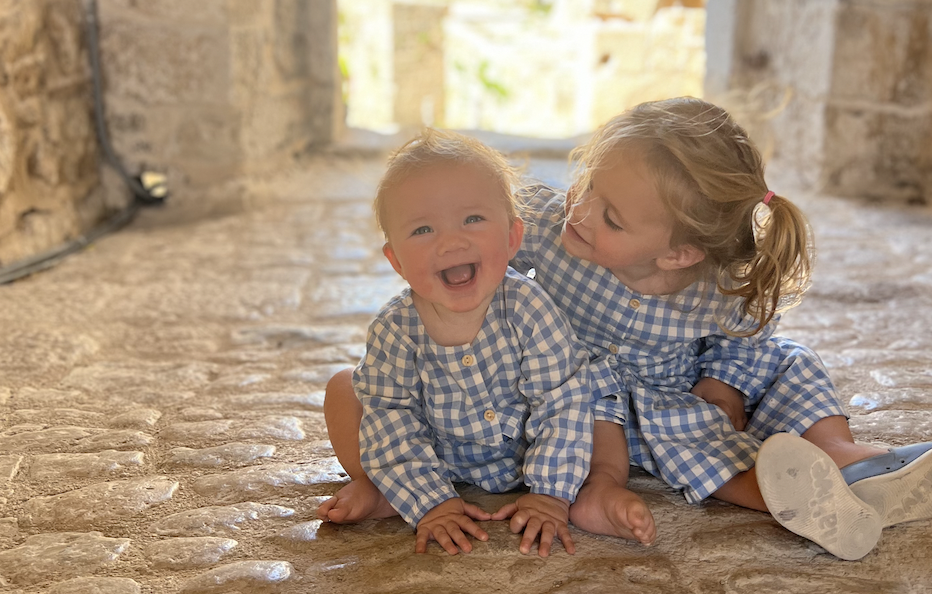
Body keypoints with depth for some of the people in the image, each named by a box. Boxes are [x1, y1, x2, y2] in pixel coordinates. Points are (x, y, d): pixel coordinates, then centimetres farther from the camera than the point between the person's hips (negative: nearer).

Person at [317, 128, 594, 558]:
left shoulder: (527, 309, -30)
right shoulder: (394, 332, -27)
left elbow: (561, 402, -24)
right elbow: (392, 422, -20)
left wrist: (551, 494, -26)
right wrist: (429, 502, -25)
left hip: (518, 455, 0)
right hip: (436, 457, 1)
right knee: (343, 388, -7)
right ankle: (375, 485, 8)